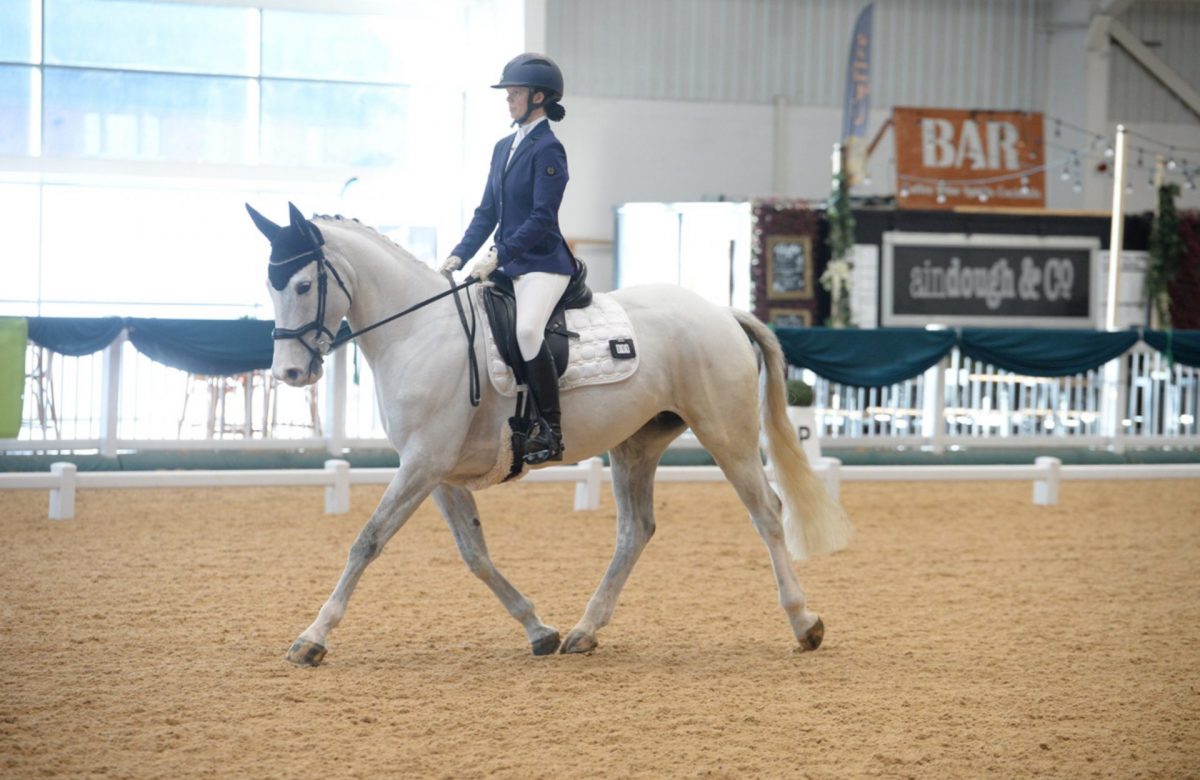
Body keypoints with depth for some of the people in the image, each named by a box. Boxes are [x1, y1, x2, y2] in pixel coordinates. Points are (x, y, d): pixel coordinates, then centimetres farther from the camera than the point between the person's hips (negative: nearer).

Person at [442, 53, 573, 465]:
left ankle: (551, 431, -26)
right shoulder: (504, 148, 15)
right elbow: (487, 212, 16)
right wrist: (460, 255, 4)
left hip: (543, 263, -10)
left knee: (527, 329, -31)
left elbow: (542, 218, -16)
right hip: (508, 265, 10)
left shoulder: (548, 149, -10)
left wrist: (498, 255, -21)